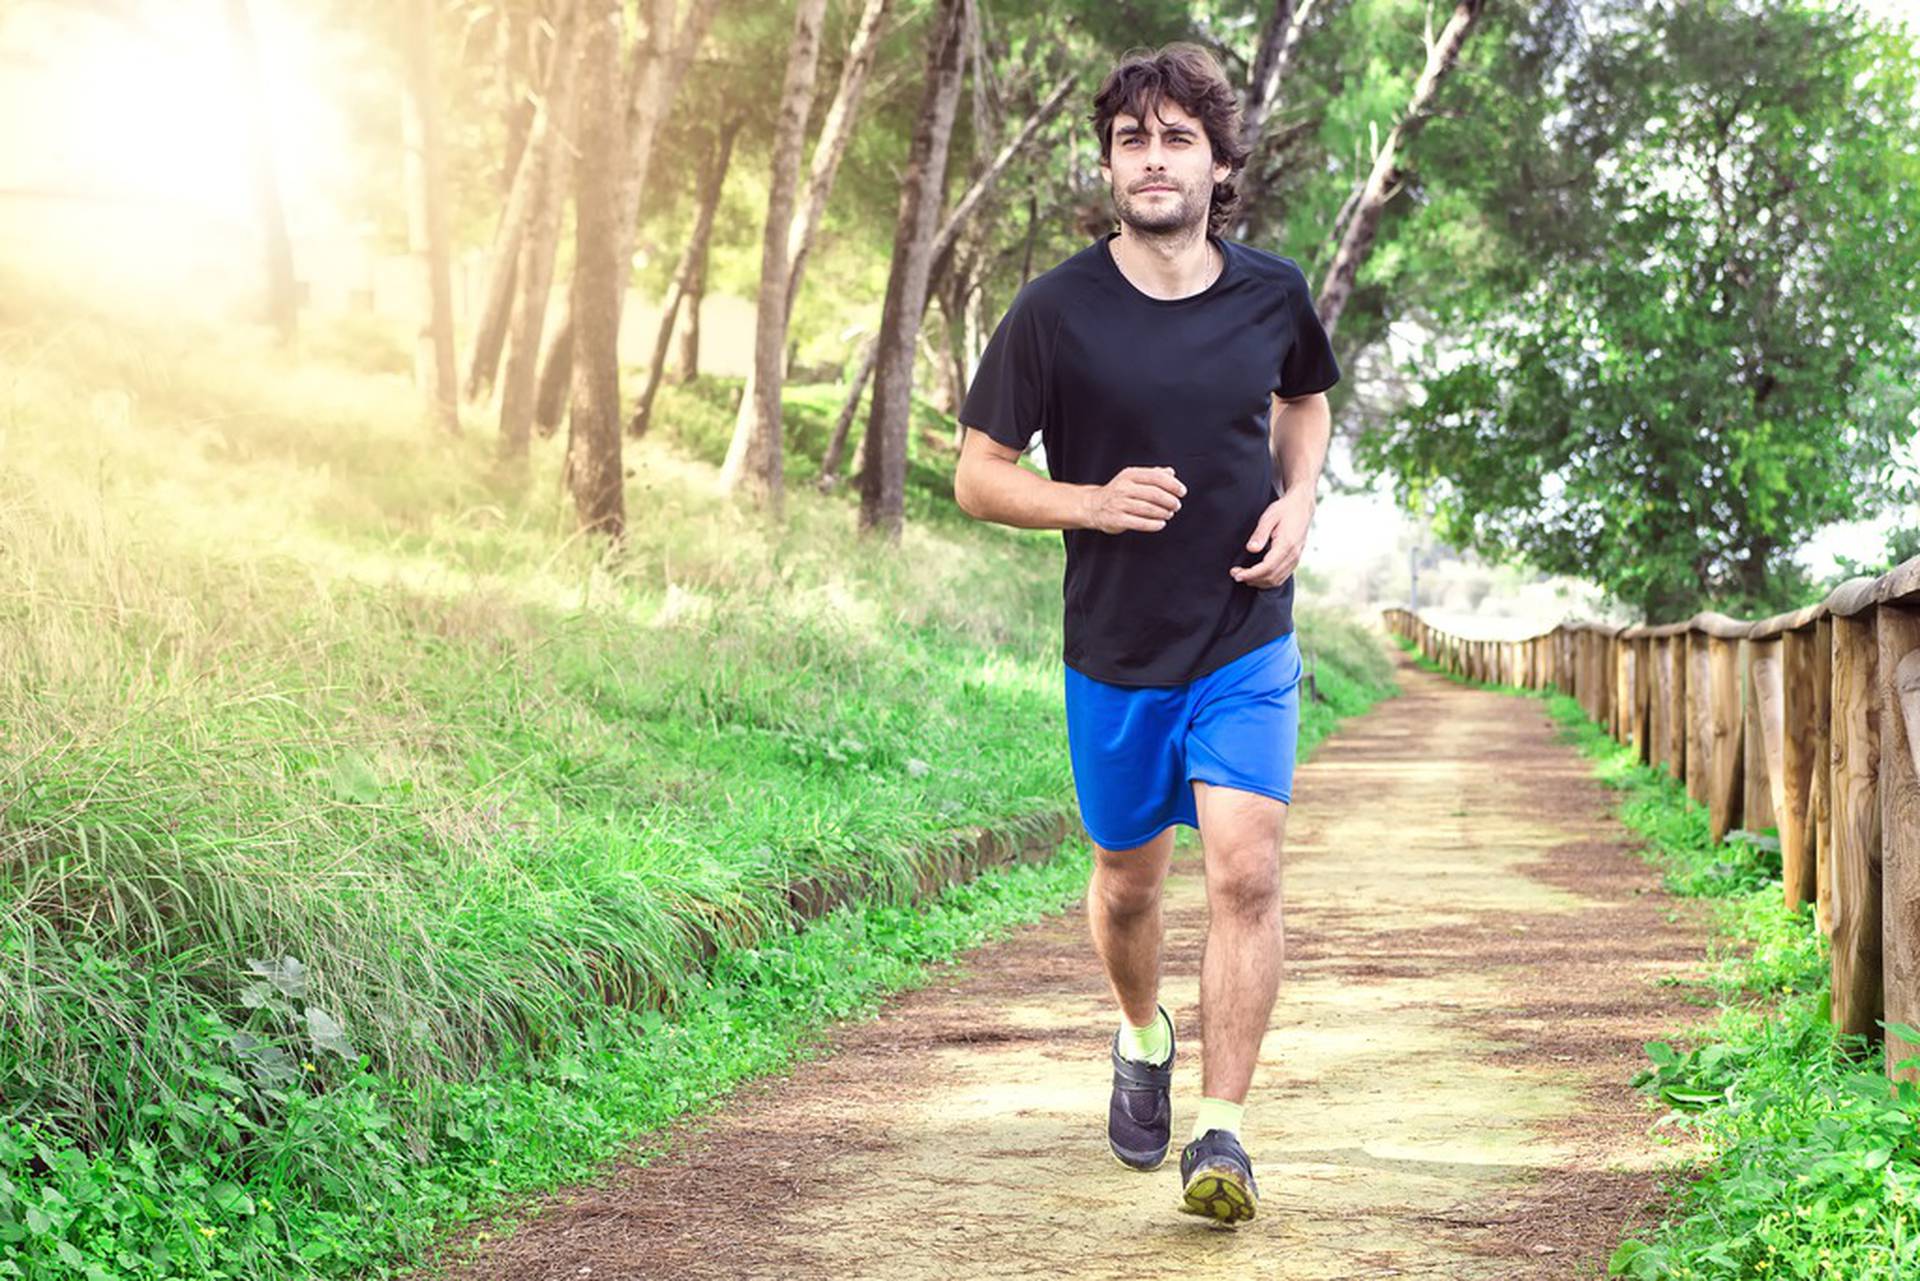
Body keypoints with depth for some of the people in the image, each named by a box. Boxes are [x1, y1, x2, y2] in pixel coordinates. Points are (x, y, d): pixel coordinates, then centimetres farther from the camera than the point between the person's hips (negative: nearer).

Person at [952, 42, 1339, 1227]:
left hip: (1247, 642, 0)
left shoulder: (1274, 295, -3)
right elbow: (978, 475, -4)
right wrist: (1091, 502, -22)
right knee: (1129, 879, 15)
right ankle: (1143, 1038, 45)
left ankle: (1223, 1130, -7)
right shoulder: (1057, 312, -10)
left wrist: (1299, 503, 0)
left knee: (1248, 873, -14)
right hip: (1116, 650, 0)